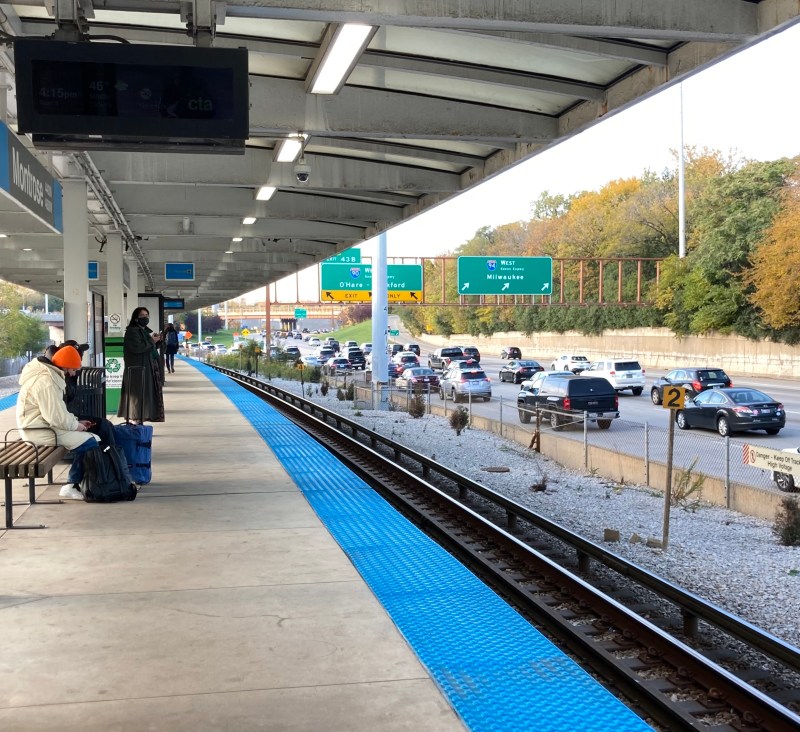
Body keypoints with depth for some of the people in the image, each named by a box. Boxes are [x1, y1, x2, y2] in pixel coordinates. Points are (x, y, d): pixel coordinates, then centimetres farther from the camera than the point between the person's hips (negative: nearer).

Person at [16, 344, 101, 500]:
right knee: (89, 443, -17)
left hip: (44, 424, 11)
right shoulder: (46, 381, -21)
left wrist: (75, 422, 7)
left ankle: (73, 483, 8)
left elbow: (56, 411, 19)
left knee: (93, 437, 7)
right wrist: (75, 425, -9)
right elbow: (57, 417, -25)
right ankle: (72, 485, -5)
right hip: (39, 431, -11)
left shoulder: (50, 375, 13)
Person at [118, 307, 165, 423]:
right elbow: (137, 347, -25)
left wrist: (157, 340, 2)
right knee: (138, 393, -11)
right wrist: (151, 341, -17)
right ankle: (135, 418, -10)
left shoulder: (146, 330, 17)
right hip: (138, 369, -10)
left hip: (149, 367, 10)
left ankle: (139, 417, 17)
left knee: (146, 394, 11)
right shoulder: (132, 331, -12)